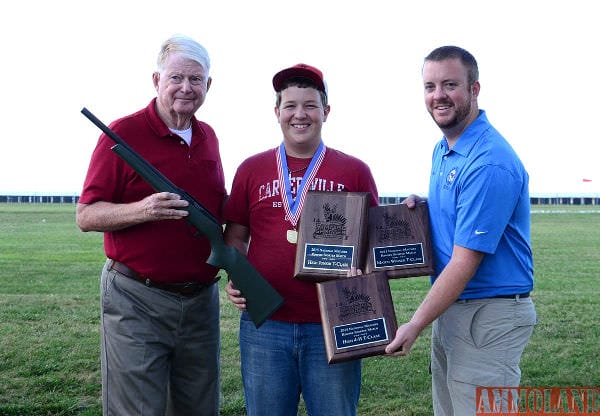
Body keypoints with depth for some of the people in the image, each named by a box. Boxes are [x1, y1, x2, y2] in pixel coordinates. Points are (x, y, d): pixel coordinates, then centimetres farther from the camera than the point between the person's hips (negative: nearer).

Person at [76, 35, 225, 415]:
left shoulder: (208, 137, 12)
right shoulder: (124, 133, -7)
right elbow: (86, 216, -8)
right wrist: (142, 210, -24)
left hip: (202, 298, 6)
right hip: (138, 301, -6)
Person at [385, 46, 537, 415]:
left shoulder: (489, 162, -21)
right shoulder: (443, 149, 9)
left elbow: (465, 261, -22)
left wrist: (415, 326, -18)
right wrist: (419, 205, 2)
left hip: (488, 316, -9)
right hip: (451, 308, 9)